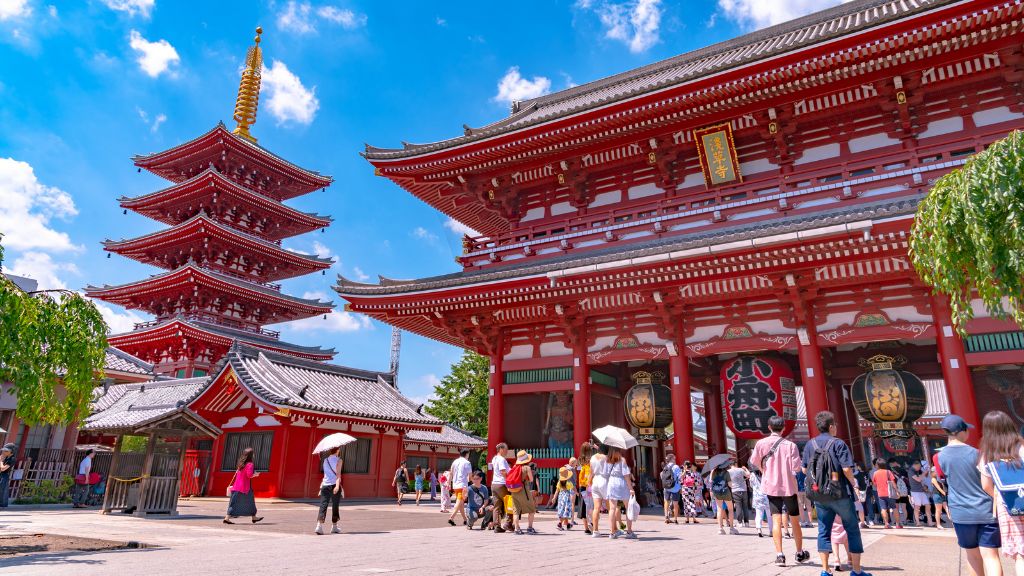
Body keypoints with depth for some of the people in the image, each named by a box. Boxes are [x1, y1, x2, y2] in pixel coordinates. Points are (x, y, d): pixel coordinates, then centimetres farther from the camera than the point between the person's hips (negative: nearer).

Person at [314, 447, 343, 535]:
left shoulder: (325, 460, 12)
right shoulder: (338, 460, -4)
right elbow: (338, 474, -15)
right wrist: (337, 485, -24)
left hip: (325, 485, 4)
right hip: (334, 485, -4)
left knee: (323, 505, -3)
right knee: (335, 507, 9)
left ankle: (319, 526, -20)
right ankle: (334, 527, 19)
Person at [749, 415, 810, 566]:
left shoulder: (761, 443, -6)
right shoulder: (790, 445, -10)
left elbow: (754, 462, 1)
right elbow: (796, 467, -13)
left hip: (771, 486, 0)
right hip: (789, 486, 0)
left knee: (776, 521, 2)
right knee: (795, 521, 15)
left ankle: (779, 555, -8)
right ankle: (800, 553, 28)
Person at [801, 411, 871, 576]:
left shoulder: (810, 444, 4)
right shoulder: (838, 443, -10)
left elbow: (804, 469, 7)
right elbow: (846, 469, -16)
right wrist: (854, 485, 0)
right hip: (840, 494, -4)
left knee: (823, 531, 8)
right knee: (853, 530, 10)